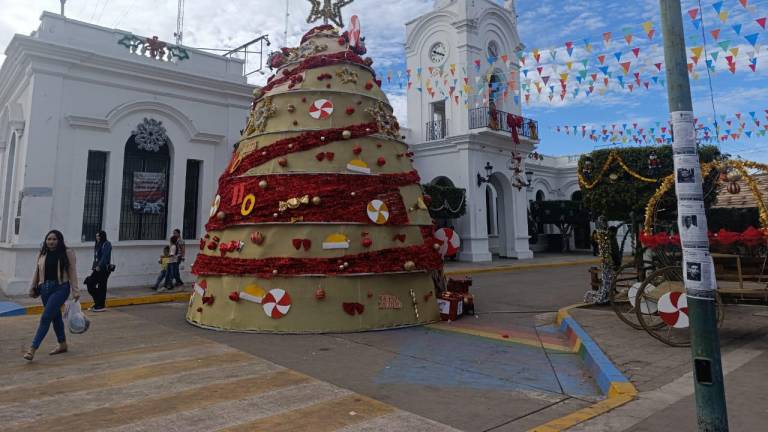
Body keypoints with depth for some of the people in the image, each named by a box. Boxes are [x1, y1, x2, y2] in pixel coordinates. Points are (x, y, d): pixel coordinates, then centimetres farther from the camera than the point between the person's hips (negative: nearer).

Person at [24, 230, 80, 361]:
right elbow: (37, 271, 14)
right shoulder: (42, 254, 8)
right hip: (45, 288, 5)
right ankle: (62, 345, 28)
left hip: (61, 287, -5)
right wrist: (33, 288, 12)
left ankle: (33, 348, -7)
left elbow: (72, 272, -7)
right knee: (55, 316, 14)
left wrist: (75, 290, -11)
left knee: (46, 317, -11)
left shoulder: (68, 253, -5)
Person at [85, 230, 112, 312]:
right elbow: (96, 257, 17)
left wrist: (99, 266, -20)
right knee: (90, 284, 4)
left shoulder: (106, 244, -9)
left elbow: (105, 256, -17)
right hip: (98, 268, 8)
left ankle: (101, 306, 5)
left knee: (101, 286, -3)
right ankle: (97, 303, 16)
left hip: (104, 269, -8)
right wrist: (94, 266, 8)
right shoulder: (98, 245, 18)